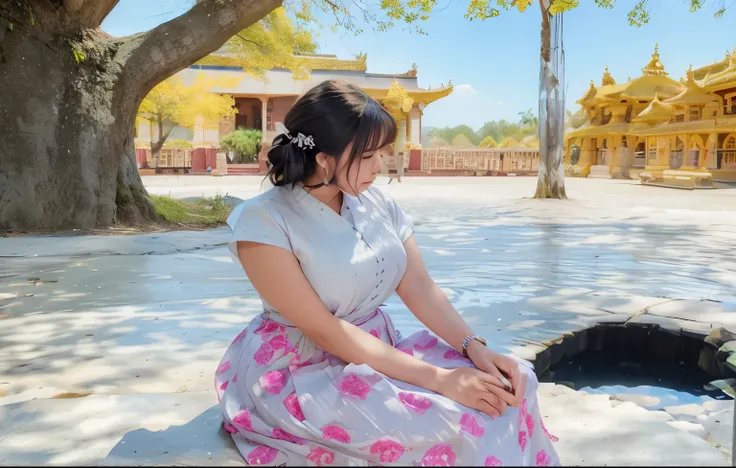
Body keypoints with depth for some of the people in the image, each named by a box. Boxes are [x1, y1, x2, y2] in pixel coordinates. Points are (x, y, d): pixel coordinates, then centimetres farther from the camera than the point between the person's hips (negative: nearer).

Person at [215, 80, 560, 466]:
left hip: (379, 351, 6)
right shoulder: (263, 220, -18)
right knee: (455, 422, -25)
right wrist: (438, 378, -26)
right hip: (300, 371, -6)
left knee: (508, 384, -11)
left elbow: (420, 289, 1)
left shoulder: (378, 205, 2)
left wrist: (475, 349, -16)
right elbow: (323, 330, -22)